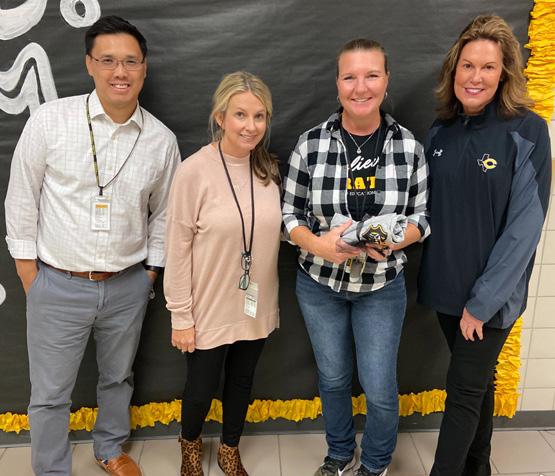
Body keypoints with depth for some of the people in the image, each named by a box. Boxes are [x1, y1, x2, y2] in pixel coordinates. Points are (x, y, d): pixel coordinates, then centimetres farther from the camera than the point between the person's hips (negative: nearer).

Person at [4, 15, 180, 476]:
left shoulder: (162, 139, -4)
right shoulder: (50, 119, -10)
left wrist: (151, 271, 8)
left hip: (128, 287, 2)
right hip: (57, 285, -2)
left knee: (118, 378, 22)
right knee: (50, 394, 12)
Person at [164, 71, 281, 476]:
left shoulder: (269, 169, -1)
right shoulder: (194, 172, -17)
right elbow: (177, 250, -13)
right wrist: (181, 317, -11)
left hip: (256, 308, 4)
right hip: (210, 311, -4)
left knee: (241, 383, 21)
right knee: (201, 390, 13)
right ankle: (191, 443, 48)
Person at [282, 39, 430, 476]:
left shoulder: (409, 146, -8)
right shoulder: (312, 143, -10)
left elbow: (421, 216, -1)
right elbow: (290, 212, -3)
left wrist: (393, 240, -22)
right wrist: (318, 245, -22)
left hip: (382, 286, 0)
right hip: (319, 282, 1)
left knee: (380, 388, 8)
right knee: (333, 378, 18)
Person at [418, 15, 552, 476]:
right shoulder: (441, 132, 2)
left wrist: (482, 301, -16)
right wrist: (430, 273, 1)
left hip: (492, 295, -5)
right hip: (446, 286, 5)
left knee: (464, 392, 4)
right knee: (477, 380, 20)